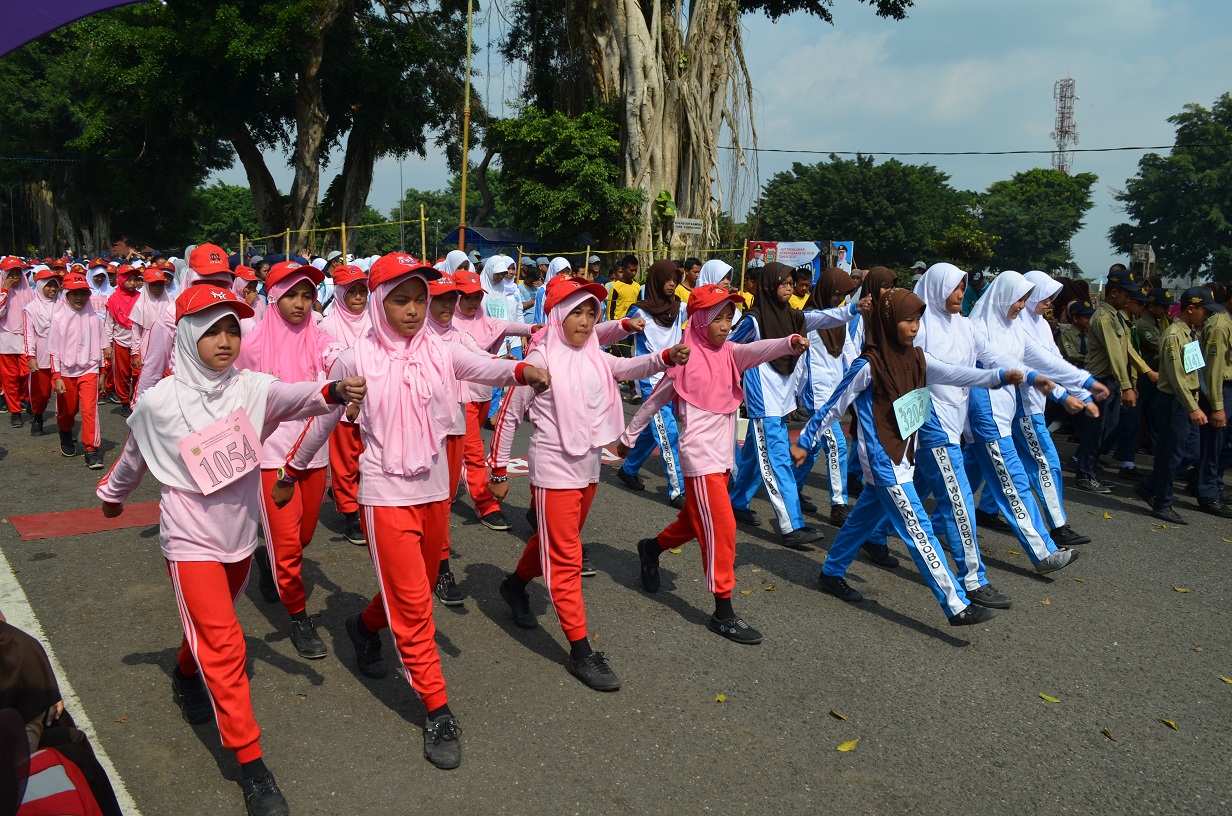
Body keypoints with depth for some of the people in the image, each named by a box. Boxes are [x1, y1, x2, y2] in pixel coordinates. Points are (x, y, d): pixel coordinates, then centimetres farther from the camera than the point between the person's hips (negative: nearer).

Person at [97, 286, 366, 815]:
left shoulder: (250, 388, -11)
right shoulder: (159, 402, -12)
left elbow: (293, 396, -33)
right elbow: (134, 458, 7)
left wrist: (334, 391, -53)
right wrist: (111, 494, 24)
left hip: (240, 535, 3)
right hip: (191, 539, -3)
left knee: (213, 627, 25)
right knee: (224, 646, -9)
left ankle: (187, 676, 58)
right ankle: (250, 763, 0)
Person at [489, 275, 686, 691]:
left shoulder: (594, 358, 5)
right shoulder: (542, 358, -11)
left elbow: (630, 367, -12)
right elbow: (508, 415, -8)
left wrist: (669, 356, -30)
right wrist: (499, 471, -6)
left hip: (589, 468, 7)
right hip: (554, 470, -7)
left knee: (555, 542, 23)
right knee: (566, 559, -3)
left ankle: (516, 585, 50)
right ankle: (581, 652, 4)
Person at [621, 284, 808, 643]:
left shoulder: (728, 353, 5)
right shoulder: (685, 361, -8)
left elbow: (757, 350, -18)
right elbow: (655, 400, 3)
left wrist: (790, 342, -38)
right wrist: (629, 436, 12)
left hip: (723, 454, 7)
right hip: (700, 455, -7)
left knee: (695, 520, 21)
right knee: (721, 529, -8)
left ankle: (651, 548, 48)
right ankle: (723, 614, 0)